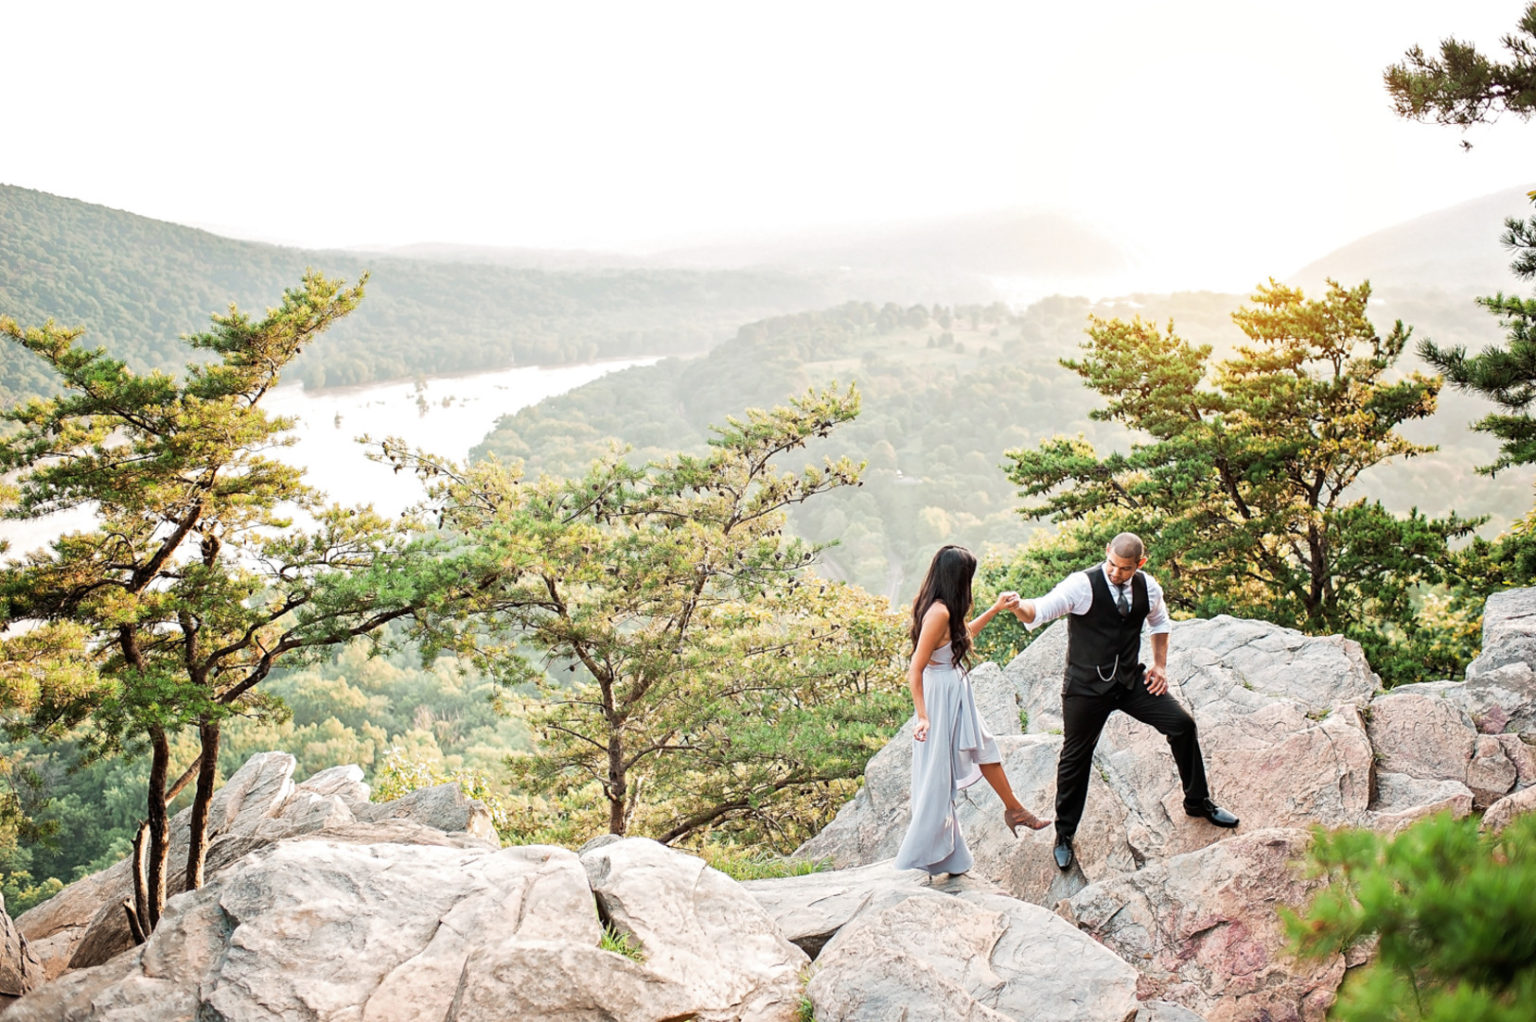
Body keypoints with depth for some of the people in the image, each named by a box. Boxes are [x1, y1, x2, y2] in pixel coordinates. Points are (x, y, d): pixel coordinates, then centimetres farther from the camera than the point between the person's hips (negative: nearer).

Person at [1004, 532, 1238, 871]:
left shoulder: (1148, 587, -2)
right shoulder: (1082, 585, -19)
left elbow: (1159, 622, 19)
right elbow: (1041, 610, -31)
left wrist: (1160, 665, 10)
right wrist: (1019, 606, -53)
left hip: (1131, 679, 4)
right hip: (1086, 686, -4)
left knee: (1182, 723, -3)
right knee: (1075, 756, 5)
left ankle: (1198, 802, 19)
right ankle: (1064, 835, 22)